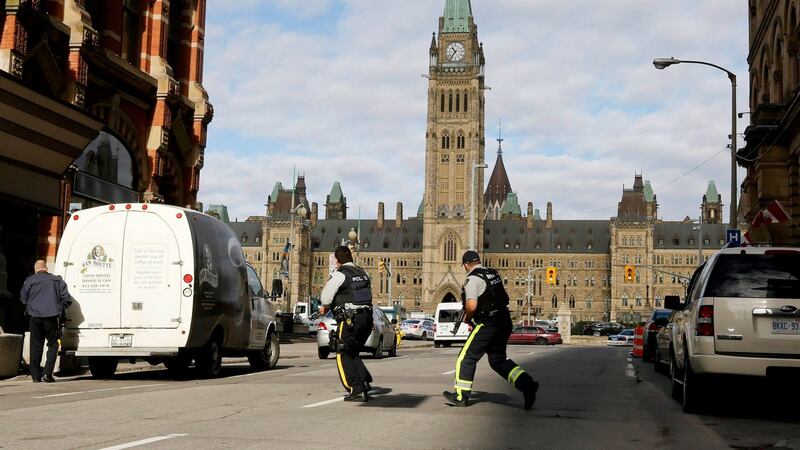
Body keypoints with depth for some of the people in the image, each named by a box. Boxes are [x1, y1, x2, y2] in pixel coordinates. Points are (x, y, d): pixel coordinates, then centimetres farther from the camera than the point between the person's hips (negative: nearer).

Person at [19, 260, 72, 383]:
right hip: (52, 318, -1)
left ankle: (35, 376, 9)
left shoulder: (29, 281, 4)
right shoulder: (57, 281, 5)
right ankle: (47, 373, -4)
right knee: (53, 345, 8)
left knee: (36, 346, 8)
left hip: (35, 318, 1)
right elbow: (67, 299, 2)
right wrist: (60, 308, 19)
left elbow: (23, 299, 10)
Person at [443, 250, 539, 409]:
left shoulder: (472, 279, -12)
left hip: (488, 325, -8)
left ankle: (461, 396, 9)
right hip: (505, 322, 8)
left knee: (466, 358, 4)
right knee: (498, 360, 16)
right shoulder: (494, 274, 14)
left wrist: (467, 318, -2)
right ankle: (526, 384, 1)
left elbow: (471, 306, -24)